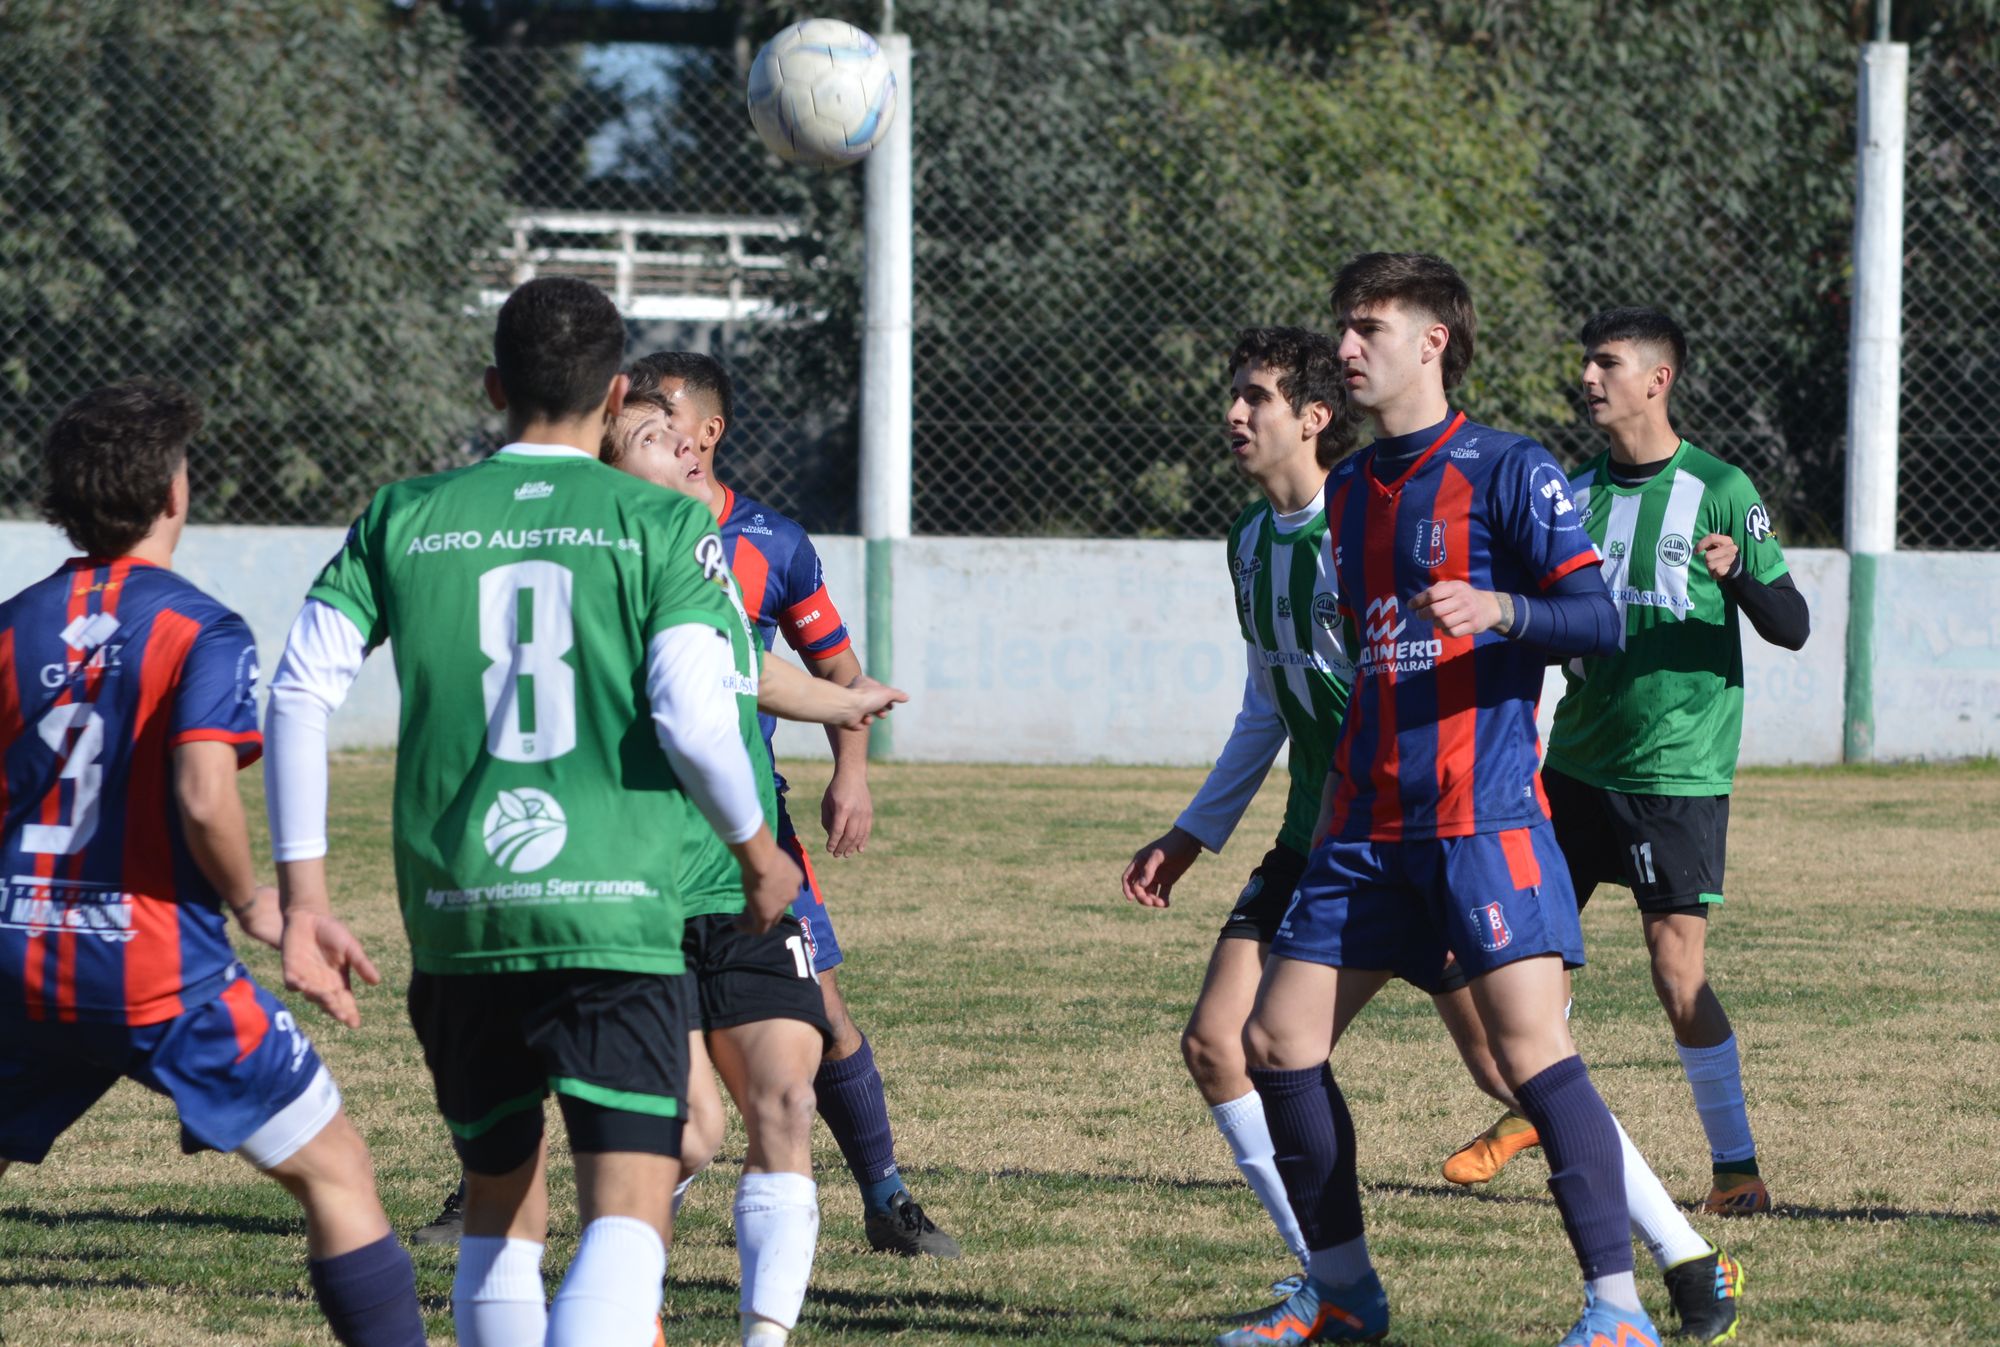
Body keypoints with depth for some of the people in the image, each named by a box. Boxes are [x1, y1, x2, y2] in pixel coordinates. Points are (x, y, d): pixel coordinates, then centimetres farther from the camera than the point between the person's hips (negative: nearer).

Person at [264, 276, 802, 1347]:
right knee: (628, 1215, -8)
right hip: (614, 915, -4)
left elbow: (301, 689, 1)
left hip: (455, 919, 4)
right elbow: (693, 719, -10)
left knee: (499, 1209, 19)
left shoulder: (404, 519, 7)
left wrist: (301, 894, 6)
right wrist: (758, 853, 8)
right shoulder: (663, 525, -1)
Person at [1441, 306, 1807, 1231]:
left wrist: (1738, 572, -27)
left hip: (1679, 772, -5)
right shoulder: (1576, 494, 9)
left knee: (1678, 970, -10)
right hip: (1578, 762, 5)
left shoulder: (1719, 491, -7)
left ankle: (1736, 1163, 2)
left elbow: (1792, 627, -8)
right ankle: (1536, 1109, 30)